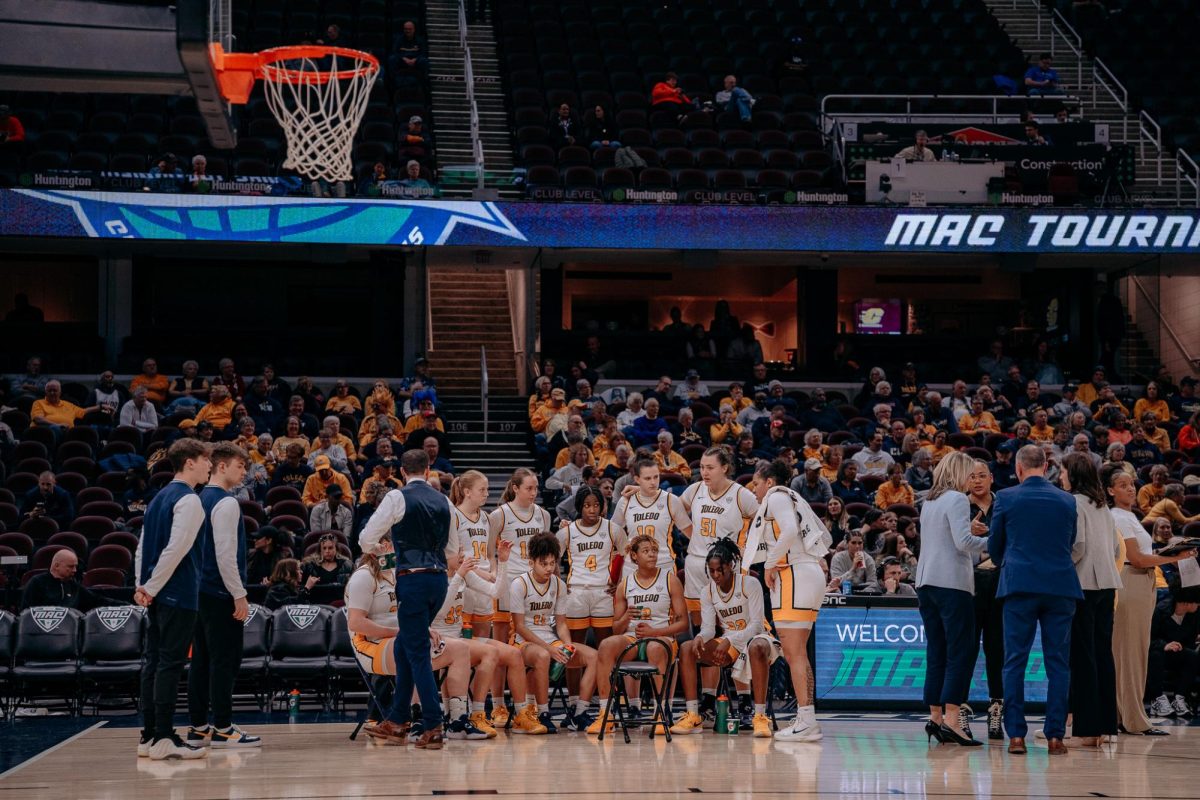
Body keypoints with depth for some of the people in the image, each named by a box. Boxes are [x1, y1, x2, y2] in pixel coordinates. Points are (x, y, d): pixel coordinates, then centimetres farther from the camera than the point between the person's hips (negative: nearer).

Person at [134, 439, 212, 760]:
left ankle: (149, 735, 11)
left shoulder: (159, 498, 18)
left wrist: (142, 585, 11)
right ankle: (163, 738, -8)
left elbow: (143, 545, 17)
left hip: (157, 594, 9)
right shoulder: (188, 500, -11)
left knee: (154, 661, 9)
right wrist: (150, 588, -14)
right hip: (179, 593, -9)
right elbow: (176, 548, -19)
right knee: (171, 662, -7)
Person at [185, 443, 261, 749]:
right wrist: (240, 595, -15)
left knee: (201, 660, 9)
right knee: (225, 661, -5)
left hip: (200, 590, 9)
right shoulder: (225, 503, -13)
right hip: (221, 593, -9)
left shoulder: (200, 500, 15)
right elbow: (225, 554, -19)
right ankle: (222, 729, -5)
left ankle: (198, 727, 11)